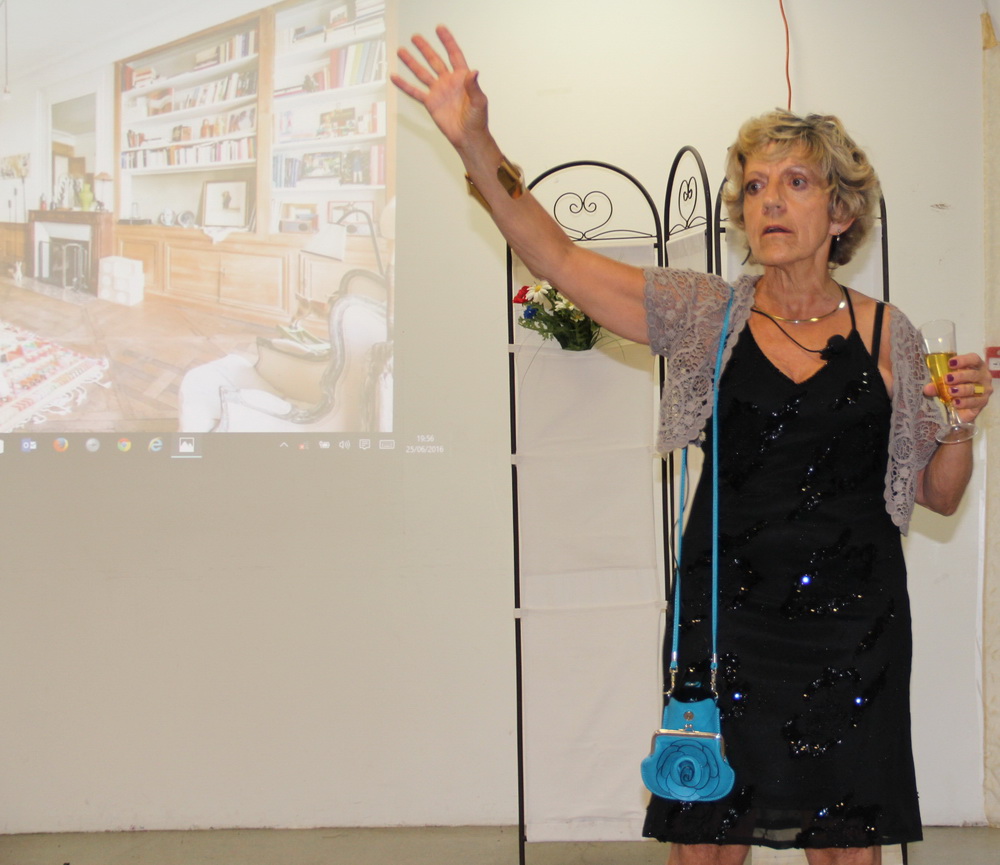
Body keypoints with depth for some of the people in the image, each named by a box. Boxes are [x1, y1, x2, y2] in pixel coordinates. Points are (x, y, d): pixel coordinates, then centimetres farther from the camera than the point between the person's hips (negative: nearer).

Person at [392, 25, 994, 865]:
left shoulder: (888, 335, 3)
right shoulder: (707, 316, 1)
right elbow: (556, 255, -5)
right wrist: (476, 142, -15)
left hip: (853, 626, 0)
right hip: (727, 615, 0)